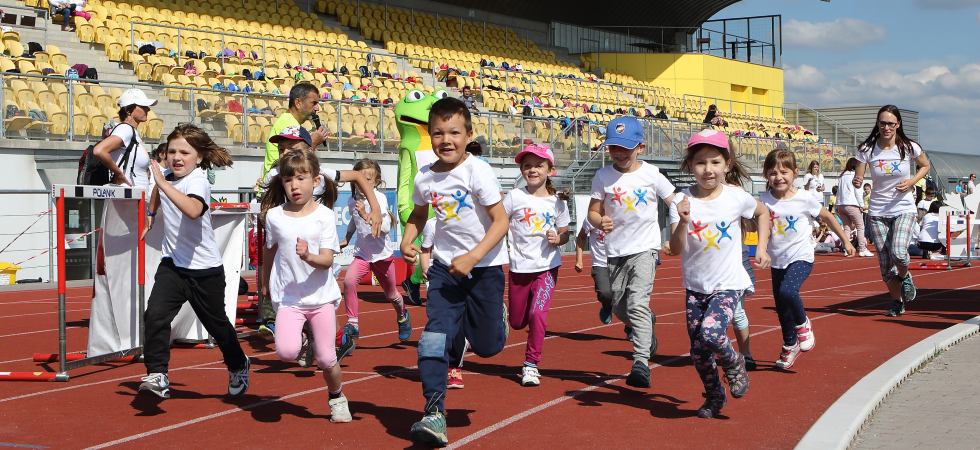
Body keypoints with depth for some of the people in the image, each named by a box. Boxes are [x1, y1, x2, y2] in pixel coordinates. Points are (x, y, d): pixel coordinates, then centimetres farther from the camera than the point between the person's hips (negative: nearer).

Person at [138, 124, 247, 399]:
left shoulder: (197, 181, -21)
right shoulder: (167, 179, 0)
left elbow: (194, 210, -45)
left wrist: (163, 184, -46)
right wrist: (151, 214, 30)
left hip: (204, 269, -5)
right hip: (172, 263, 5)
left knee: (217, 324, 13)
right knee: (155, 314, -19)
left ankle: (238, 367, 40)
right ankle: (157, 376, -17)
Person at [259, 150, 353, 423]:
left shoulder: (325, 215, -7)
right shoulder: (274, 216, -1)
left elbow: (327, 260, -13)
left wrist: (309, 256, -33)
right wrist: (266, 283, 26)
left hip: (321, 297, -1)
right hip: (288, 298, 1)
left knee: (326, 359, 0)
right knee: (285, 352, -22)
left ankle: (336, 398, 30)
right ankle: (303, 343, 14)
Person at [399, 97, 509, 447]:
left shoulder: (478, 172, -17)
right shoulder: (425, 177, -2)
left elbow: (501, 221, -17)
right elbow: (419, 214, 17)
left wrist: (472, 257, -25)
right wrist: (407, 241, -3)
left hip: (485, 265, -3)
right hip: (445, 265, 3)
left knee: (487, 346, 5)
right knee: (435, 337, -13)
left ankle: (495, 316, 41)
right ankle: (434, 414, -8)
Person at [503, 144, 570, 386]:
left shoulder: (557, 201, 0)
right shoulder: (514, 197, -3)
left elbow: (564, 234, 8)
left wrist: (558, 239, -13)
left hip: (547, 267, -1)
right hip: (519, 267, 1)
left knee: (537, 314, -17)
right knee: (517, 322, 10)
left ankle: (531, 365, -4)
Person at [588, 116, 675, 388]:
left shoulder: (651, 174, -4)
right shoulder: (603, 176, 0)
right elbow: (593, 211, 1)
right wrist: (600, 222, -21)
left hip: (645, 248, -4)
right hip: (616, 251, 4)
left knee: (637, 302, -19)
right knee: (619, 307, 13)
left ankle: (641, 362, -22)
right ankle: (648, 326, 45)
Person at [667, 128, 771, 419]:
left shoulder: (736, 197, -8)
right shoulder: (682, 201, -9)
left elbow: (762, 213, 15)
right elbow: (675, 249, -16)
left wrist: (762, 247, 6)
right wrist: (683, 221, -32)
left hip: (728, 284, -2)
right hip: (695, 285, 2)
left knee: (711, 333, -24)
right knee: (697, 349, 6)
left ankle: (734, 365, 8)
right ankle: (714, 397, 31)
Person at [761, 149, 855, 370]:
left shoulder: (804, 200, -10)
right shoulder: (764, 200, -6)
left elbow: (827, 217, 4)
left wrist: (845, 240, 11)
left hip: (801, 257, -4)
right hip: (778, 260, 4)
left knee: (787, 291, -29)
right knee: (781, 309, 12)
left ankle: (802, 322, 0)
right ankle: (790, 345, 35)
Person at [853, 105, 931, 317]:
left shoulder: (909, 147, -8)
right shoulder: (867, 149, -7)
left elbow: (925, 165, 10)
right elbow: (858, 178, -4)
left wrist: (911, 182, -8)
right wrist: (857, 181, -29)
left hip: (904, 209, -2)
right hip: (878, 212, 2)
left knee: (898, 253, -24)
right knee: (884, 263, 3)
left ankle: (904, 276, 11)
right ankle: (897, 301, 25)